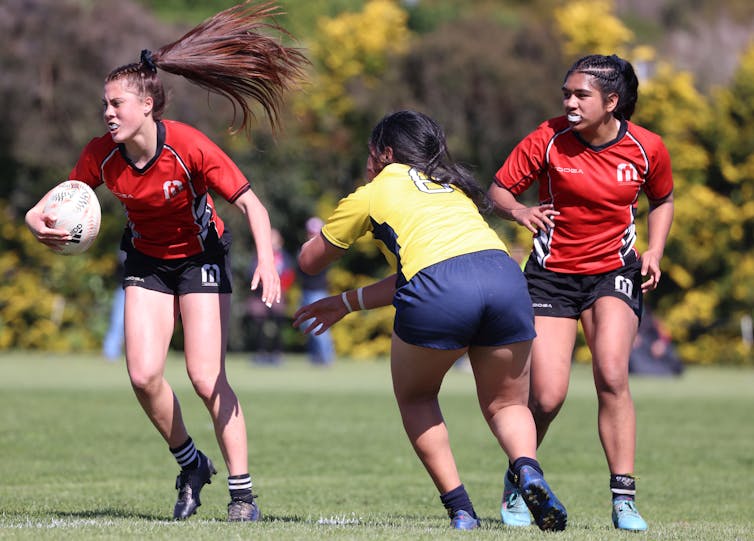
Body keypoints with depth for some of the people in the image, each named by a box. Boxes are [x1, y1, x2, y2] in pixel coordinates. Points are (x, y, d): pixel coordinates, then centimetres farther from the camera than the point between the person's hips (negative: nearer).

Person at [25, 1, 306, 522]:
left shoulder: (188, 146, -27)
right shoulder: (101, 154, -16)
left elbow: (250, 202, -24)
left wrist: (266, 262, -38)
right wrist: (40, 219, -24)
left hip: (201, 257, -4)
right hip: (147, 260, 4)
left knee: (205, 377, -12)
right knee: (144, 374, -11)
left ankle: (242, 492, -2)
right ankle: (191, 464, 14)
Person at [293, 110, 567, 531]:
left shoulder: (370, 195, 22)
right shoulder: (454, 188, 35)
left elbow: (310, 261, 34)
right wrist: (348, 303, 45)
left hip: (438, 295, -4)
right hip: (505, 274, 4)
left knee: (416, 397, 22)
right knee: (506, 404, 19)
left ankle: (460, 508, 10)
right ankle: (528, 468, -13)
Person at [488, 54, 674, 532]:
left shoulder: (647, 148, -8)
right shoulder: (548, 139, -13)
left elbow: (663, 200, 12)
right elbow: (499, 190, -5)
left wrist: (654, 251, -3)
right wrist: (520, 211, -27)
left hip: (615, 271, 1)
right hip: (552, 272, -1)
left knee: (612, 375, -23)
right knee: (548, 397, -9)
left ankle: (624, 497, -14)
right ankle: (517, 486, 20)